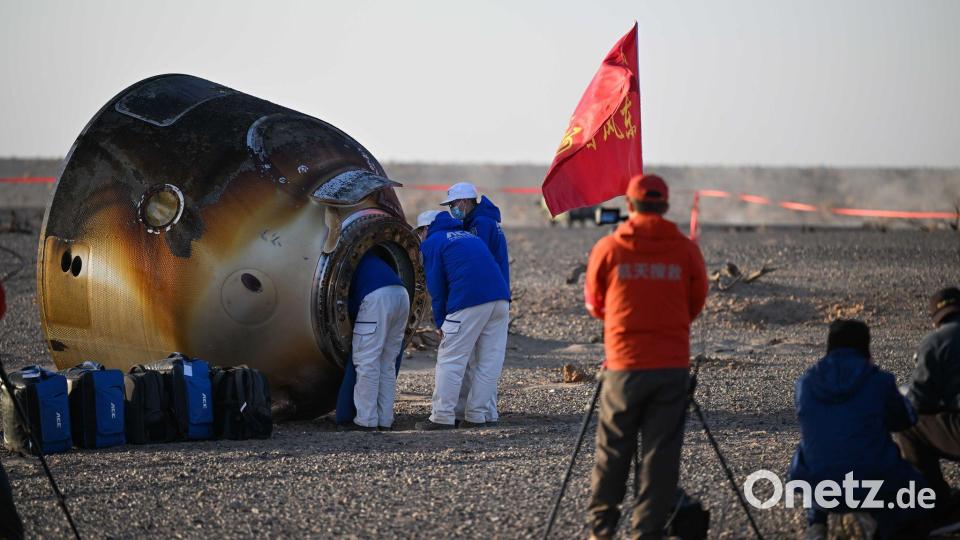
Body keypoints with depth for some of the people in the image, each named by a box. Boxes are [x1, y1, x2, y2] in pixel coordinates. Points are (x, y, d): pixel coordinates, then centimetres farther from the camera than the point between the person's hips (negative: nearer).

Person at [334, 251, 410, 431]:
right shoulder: (366, 256, 37)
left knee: (367, 361, -3)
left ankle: (366, 420, -6)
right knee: (388, 363, 12)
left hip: (377, 297, -7)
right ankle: (385, 419, 11)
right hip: (402, 294, 7)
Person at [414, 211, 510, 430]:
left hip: (469, 301, -6)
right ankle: (476, 416, 11)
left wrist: (440, 322, 14)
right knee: (490, 362, 9)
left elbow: (436, 286, 6)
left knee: (450, 361, 0)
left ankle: (442, 417, -1)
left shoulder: (431, 243, 11)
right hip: (500, 298, 6)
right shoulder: (469, 236, 31)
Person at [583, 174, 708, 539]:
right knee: (661, 453, 4)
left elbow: (595, 304, 11)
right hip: (673, 366, 0)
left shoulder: (608, 249, -2)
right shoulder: (686, 251, 0)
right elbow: (695, 305, 11)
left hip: (624, 365, 0)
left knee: (612, 451, 11)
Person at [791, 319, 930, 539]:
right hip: (873, 485, -3)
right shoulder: (879, 381, -7)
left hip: (817, 488, 4)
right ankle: (874, 520, -4)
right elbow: (903, 420, 11)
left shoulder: (804, 383, 3)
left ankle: (816, 522, 11)